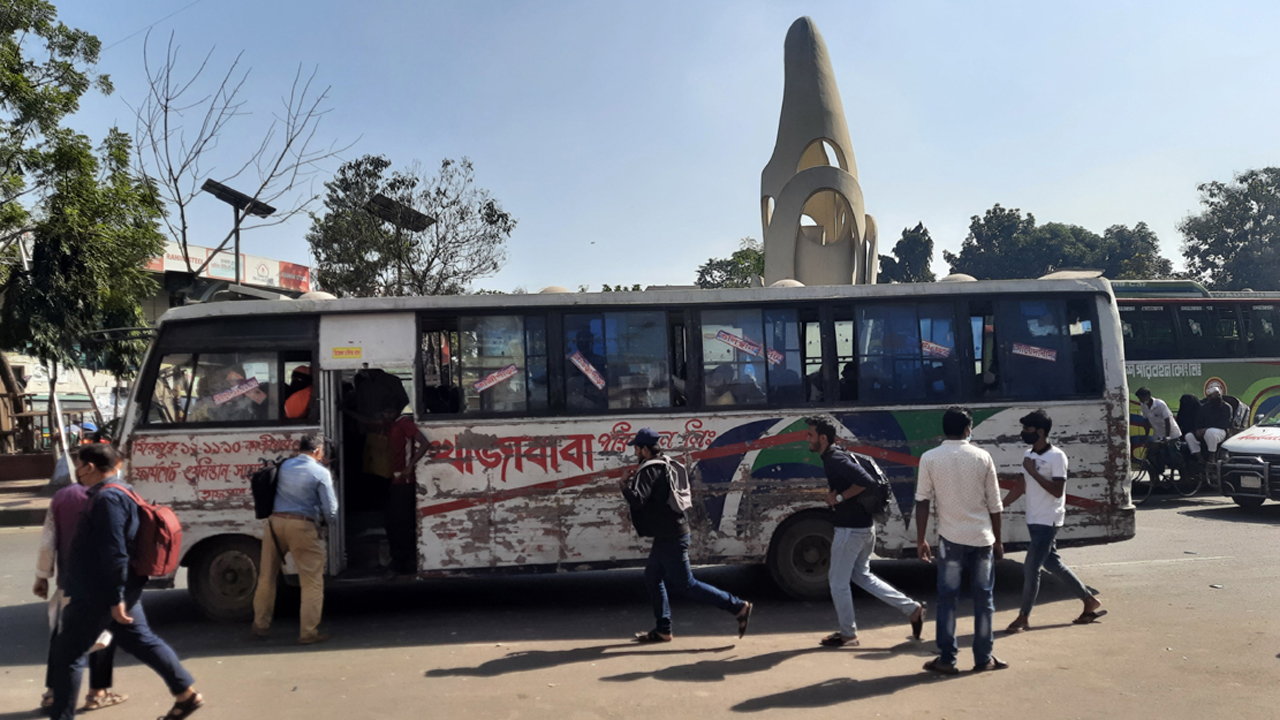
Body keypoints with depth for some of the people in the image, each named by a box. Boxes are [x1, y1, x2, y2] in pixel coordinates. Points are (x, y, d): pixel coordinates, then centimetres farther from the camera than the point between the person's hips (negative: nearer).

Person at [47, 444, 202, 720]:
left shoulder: (107, 498, -20)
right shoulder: (118, 492, 13)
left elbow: (114, 553, -24)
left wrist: (115, 599, -24)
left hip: (98, 594, -10)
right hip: (115, 592, 10)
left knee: (67, 654, 2)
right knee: (142, 642, 14)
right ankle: (187, 694, 17)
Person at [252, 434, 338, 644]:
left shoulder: (284, 466, 11)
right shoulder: (320, 472, -3)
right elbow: (330, 512, -4)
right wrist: (324, 516, 17)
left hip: (274, 522, 5)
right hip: (302, 526, -5)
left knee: (266, 576, 19)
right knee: (312, 582, 4)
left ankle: (260, 626, 31)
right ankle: (308, 632, 3)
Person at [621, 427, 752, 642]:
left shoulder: (649, 470, -16)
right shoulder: (664, 466, 15)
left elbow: (637, 500, -28)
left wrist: (624, 485, -10)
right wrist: (634, 480, 11)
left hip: (671, 538, -10)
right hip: (668, 535, 10)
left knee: (685, 585, -4)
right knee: (652, 577, 17)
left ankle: (738, 607, -3)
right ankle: (663, 630, 21)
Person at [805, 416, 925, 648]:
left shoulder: (835, 461, -21)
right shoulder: (833, 458, 10)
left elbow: (867, 482, -30)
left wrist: (839, 497, -22)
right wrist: (833, 493, 6)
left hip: (851, 529, -10)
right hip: (864, 526, 10)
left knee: (838, 582, 5)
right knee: (861, 575, 21)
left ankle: (848, 634, 19)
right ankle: (912, 609, 21)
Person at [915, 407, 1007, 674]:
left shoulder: (929, 458, -4)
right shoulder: (982, 457, -1)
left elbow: (923, 501, -5)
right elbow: (994, 504, 3)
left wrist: (920, 540, 2)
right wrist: (997, 540, 12)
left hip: (950, 537, -1)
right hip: (982, 537, 1)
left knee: (947, 597, 6)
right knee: (984, 598, 10)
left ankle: (947, 659, 7)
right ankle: (983, 658, 16)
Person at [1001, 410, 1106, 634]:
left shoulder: (1056, 456, -16)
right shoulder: (1029, 455, 8)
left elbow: (1057, 491, -21)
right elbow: (1022, 486, 14)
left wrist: (1034, 472, -22)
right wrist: (999, 506, 9)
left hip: (1048, 521, -8)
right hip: (1034, 520, 8)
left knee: (1031, 568, -6)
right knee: (1052, 564, 17)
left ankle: (1023, 617, 6)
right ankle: (1090, 601, 32)